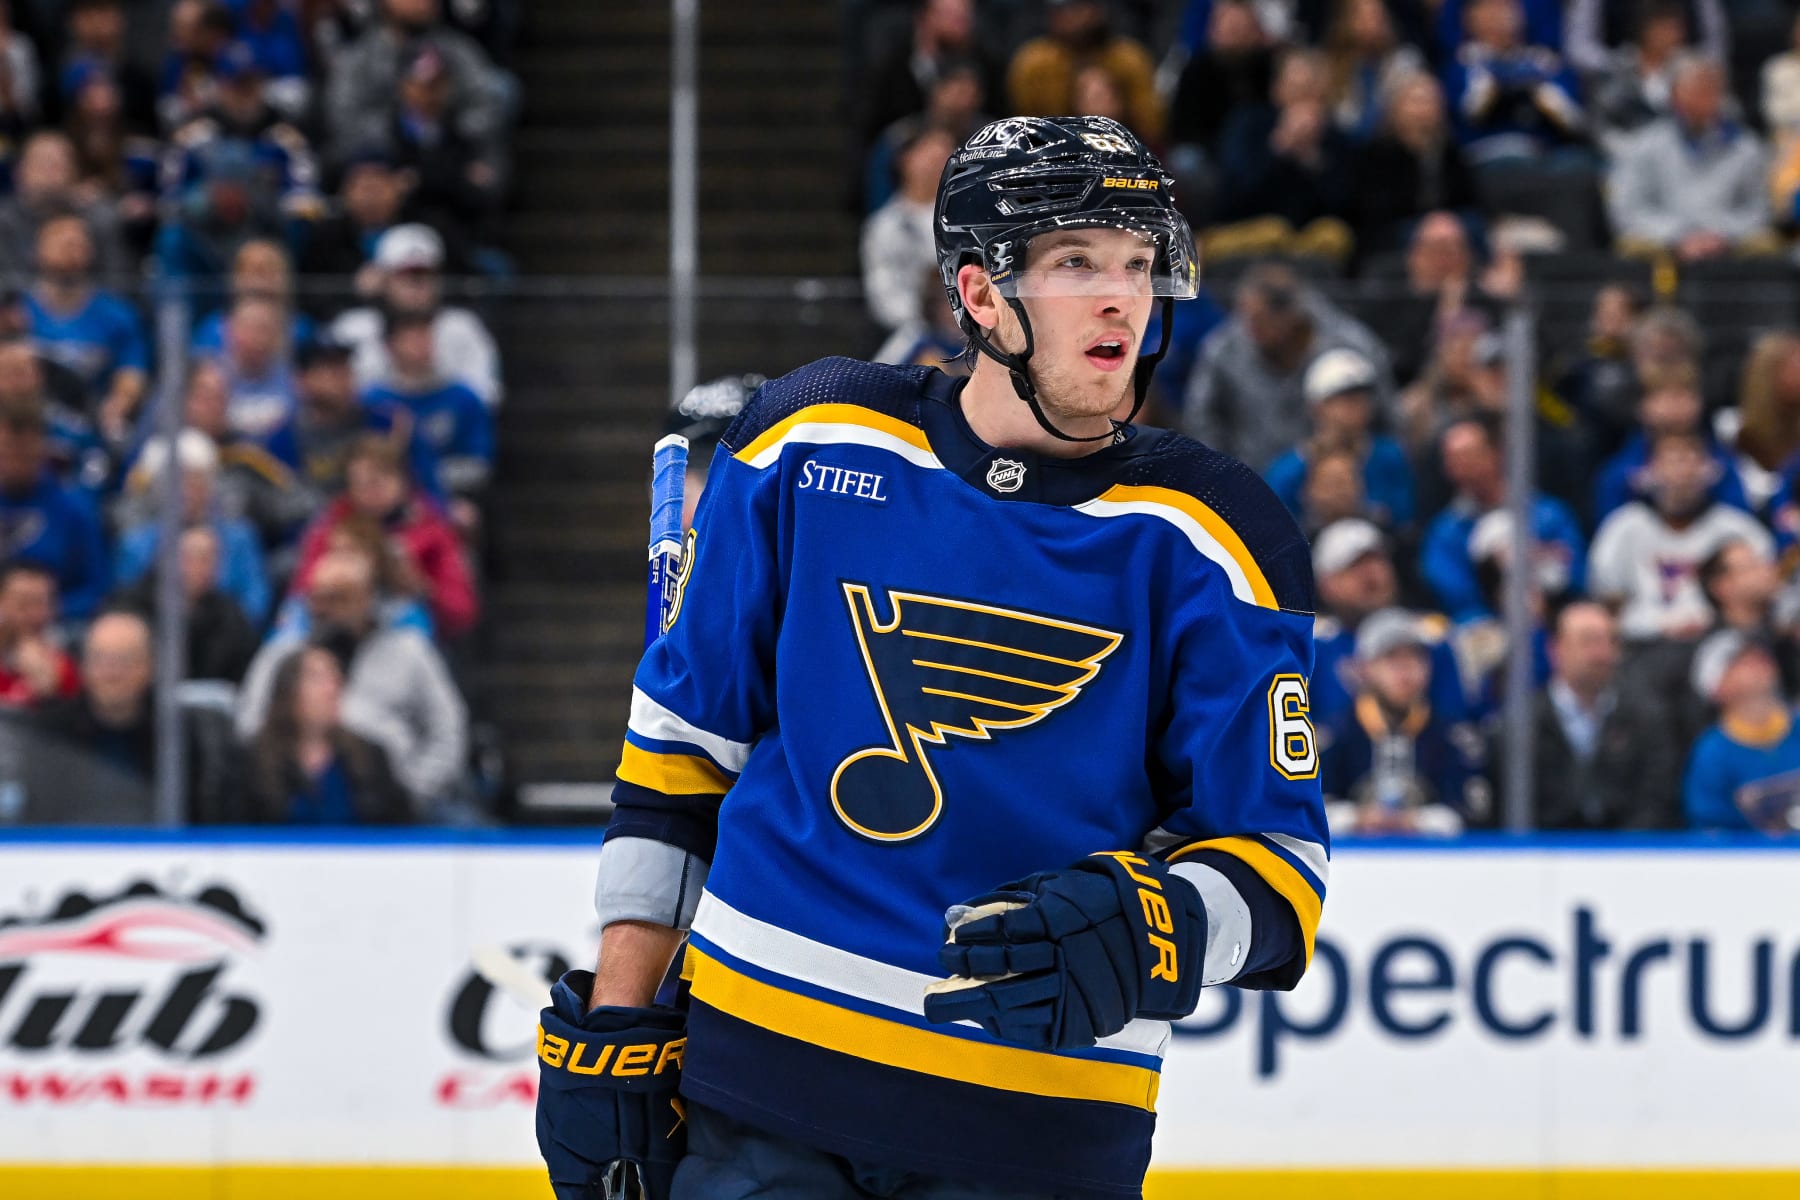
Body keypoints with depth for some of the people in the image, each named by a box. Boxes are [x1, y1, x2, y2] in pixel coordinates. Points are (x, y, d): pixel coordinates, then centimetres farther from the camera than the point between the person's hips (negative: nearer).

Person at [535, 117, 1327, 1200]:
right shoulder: (813, 447, 1)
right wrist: (615, 1026, 7)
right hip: (762, 1074, 1)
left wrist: (1142, 935, -25)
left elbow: (1278, 866, -3)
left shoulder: (1209, 544, -3)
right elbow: (679, 739, 8)